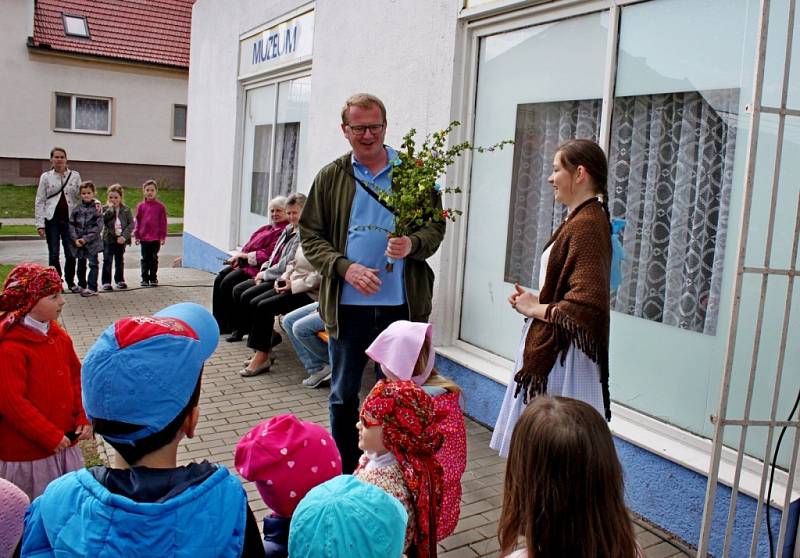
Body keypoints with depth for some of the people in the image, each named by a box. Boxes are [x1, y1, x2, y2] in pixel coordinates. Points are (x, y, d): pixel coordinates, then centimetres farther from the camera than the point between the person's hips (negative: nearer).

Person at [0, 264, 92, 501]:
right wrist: (51, 437, -17)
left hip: (64, 443, 7)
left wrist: (84, 418, -1)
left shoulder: (58, 336, 4)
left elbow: (76, 376, 10)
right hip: (27, 452, -6)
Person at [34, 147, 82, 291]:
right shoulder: (46, 177, 4)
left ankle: (70, 281, 14)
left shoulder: (75, 176, 6)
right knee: (54, 254, 2)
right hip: (52, 219, 0)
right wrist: (40, 223, -3)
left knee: (71, 253, -1)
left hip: (70, 219, 0)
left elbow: (80, 197, 7)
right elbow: (40, 201, 4)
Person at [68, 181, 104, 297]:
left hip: (92, 242, -4)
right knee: (81, 264, 14)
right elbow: (71, 224, 4)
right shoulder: (77, 209, 5)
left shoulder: (96, 208, -5)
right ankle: (82, 286, 27)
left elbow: (98, 227, -10)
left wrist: (86, 239, -15)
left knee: (93, 263, -7)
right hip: (78, 242, 4)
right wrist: (75, 239, -9)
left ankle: (92, 288, -6)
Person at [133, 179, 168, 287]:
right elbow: (137, 221, 6)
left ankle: (153, 278, 16)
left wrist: (163, 236, -3)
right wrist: (137, 235, 3)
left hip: (156, 238, -1)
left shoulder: (160, 206, -1)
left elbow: (163, 222, 0)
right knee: (145, 259, 8)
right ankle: (145, 278, 15)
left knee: (154, 259, 7)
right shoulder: (141, 206, 3)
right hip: (144, 238, 1)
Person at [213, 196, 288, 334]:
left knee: (228, 283, -20)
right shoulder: (265, 229, 20)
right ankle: (218, 322, 0)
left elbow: (268, 255, -18)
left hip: (258, 267, -9)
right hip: (244, 263, 9)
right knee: (219, 279, -5)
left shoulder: (284, 231, -12)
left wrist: (244, 255, -12)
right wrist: (238, 256, 2)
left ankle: (228, 326, -6)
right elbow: (249, 247, 22)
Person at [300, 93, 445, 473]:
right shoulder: (330, 177, 5)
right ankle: (342, 473, 31)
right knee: (343, 397, 14)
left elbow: (435, 228, 4)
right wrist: (345, 268, -13)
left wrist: (412, 244, -18)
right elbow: (310, 236, 4)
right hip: (346, 305, 1)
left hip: (401, 305, -1)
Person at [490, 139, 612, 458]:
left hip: (562, 355, -10)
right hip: (549, 348, 10)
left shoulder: (587, 225, -18)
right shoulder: (581, 220, 14)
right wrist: (535, 301, 6)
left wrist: (536, 309, -11)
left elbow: (585, 302, -25)